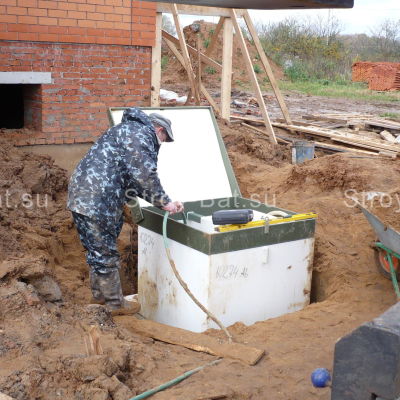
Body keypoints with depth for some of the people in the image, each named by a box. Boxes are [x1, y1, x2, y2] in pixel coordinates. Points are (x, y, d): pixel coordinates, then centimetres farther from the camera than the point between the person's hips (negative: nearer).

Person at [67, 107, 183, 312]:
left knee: (97, 252, 21)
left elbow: (132, 180, 26)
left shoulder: (126, 131, 28)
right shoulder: (141, 132, -5)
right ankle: (116, 305, 12)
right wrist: (164, 201, -8)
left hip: (82, 197, 11)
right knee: (106, 255, 0)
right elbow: (144, 174, -19)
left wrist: (164, 201, 19)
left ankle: (101, 297, 35)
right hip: (96, 201, -11)